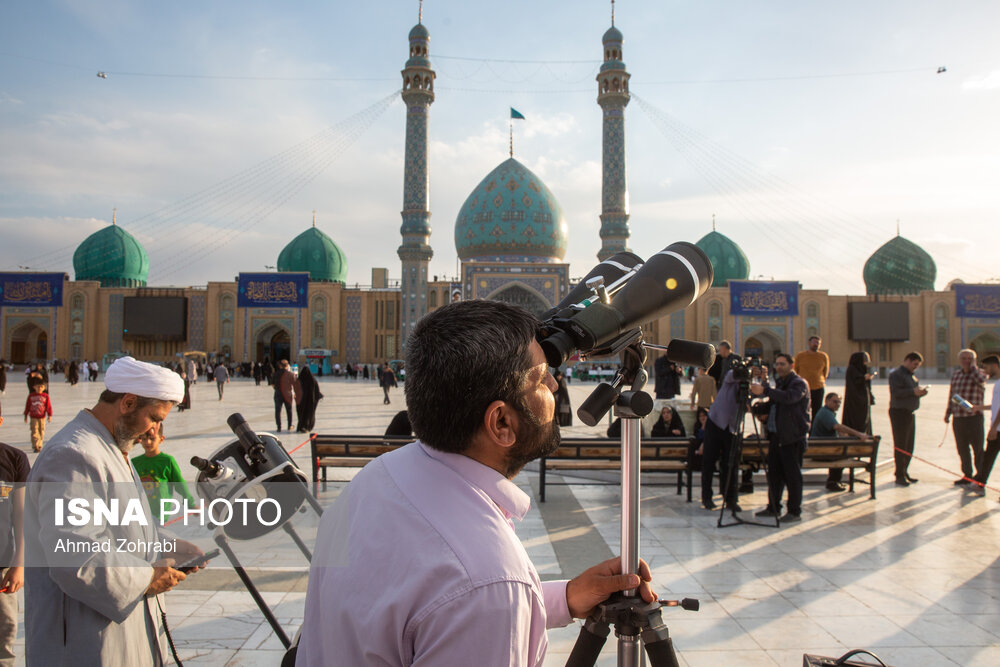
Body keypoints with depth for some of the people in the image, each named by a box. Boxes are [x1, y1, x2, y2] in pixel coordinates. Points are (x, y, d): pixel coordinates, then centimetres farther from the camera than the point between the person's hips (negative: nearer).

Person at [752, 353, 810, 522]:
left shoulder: (799, 383, -9)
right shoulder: (780, 382, 19)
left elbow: (789, 397, -28)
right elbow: (774, 402, 25)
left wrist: (765, 390, -41)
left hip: (792, 437, -8)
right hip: (776, 435, 8)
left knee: (792, 475, -3)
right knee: (774, 473, 10)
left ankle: (795, 511, 5)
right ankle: (773, 507, 19)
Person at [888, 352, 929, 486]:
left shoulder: (911, 376, 21)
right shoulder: (896, 374, -8)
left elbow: (914, 393, 24)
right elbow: (896, 392, -20)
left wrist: (921, 392, 3)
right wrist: (913, 391, -24)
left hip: (909, 413, 9)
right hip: (899, 412, -9)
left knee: (909, 446, 12)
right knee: (900, 446, -7)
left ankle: (904, 473, 21)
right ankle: (899, 476, -4)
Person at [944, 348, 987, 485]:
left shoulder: (979, 373, -2)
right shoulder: (955, 375, 13)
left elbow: (980, 380, -28)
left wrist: (972, 366, -14)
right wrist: (948, 413, 17)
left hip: (974, 417, -5)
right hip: (958, 418, 5)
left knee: (978, 448, -1)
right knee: (962, 449, 12)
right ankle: (967, 476, 23)